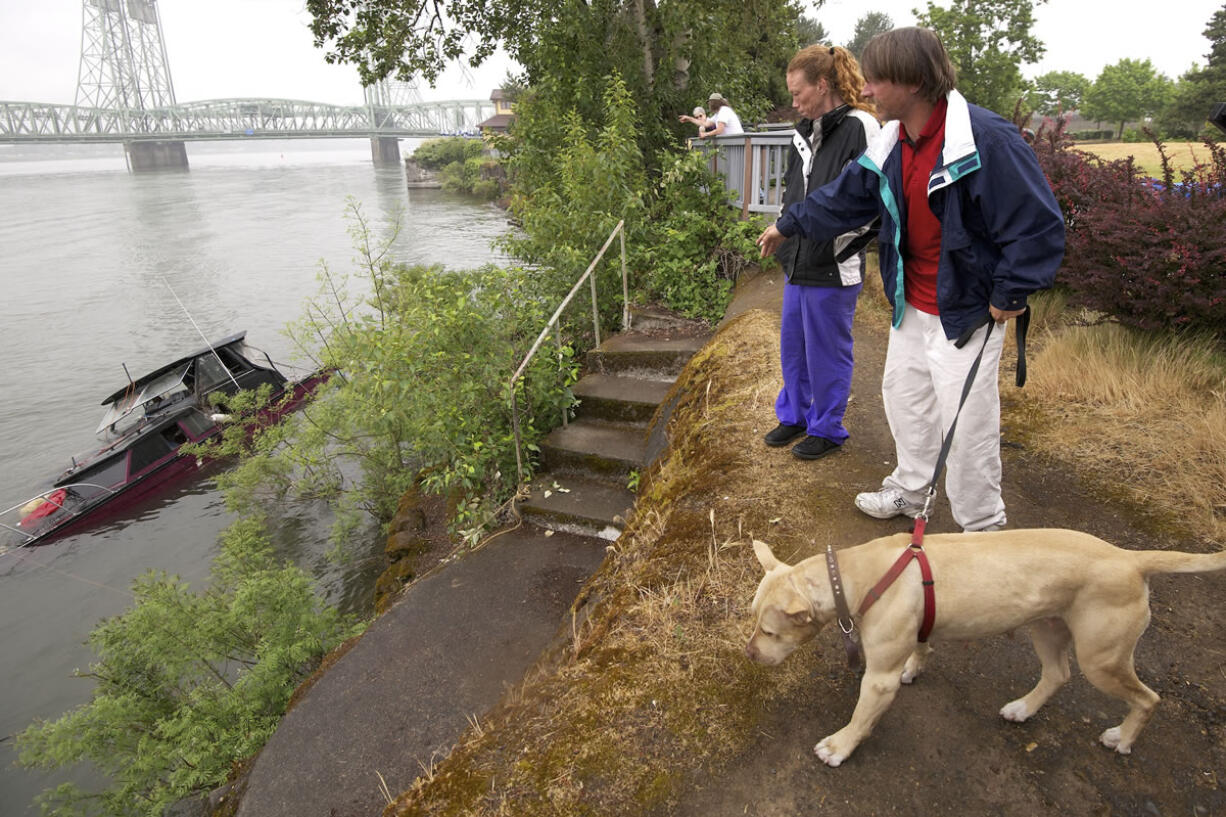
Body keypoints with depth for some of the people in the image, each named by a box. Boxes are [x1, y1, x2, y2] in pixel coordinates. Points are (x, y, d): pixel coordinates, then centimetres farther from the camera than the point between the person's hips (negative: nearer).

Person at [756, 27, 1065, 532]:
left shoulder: (987, 139, -24)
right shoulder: (890, 145, 1)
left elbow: (1040, 224, -20)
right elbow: (843, 199, 16)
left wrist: (1009, 295, -16)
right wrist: (787, 225, 23)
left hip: (967, 309, -8)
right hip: (912, 304, 8)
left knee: (966, 423, -1)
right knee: (903, 395, 20)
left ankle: (982, 528, 21)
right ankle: (909, 492, 42)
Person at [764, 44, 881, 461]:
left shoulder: (861, 129, -13)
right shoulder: (805, 132, 12)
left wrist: (838, 244, -16)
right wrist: (786, 233, 12)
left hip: (833, 270, -8)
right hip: (797, 264, 8)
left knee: (827, 352, 5)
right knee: (792, 346, 18)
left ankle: (826, 428, 23)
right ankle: (793, 415, 36)